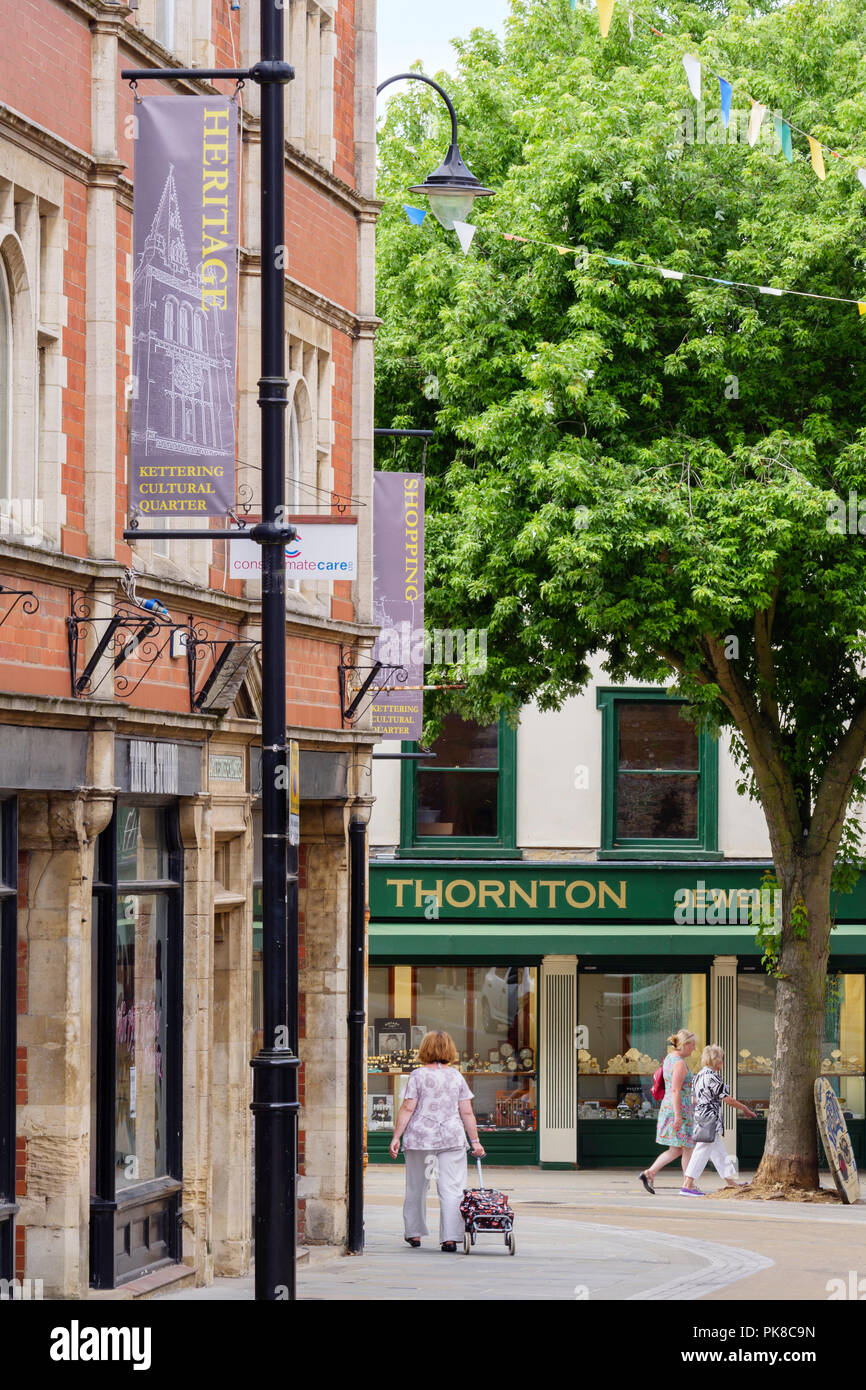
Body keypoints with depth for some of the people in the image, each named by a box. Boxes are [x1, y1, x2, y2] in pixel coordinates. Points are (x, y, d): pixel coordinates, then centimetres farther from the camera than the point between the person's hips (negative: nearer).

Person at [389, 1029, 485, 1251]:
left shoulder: (418, 1075, -2)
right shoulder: (457, 1077, 5)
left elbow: (407, 1108, -7)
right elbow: (467, 1113, 4)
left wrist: (396, 1137, -5)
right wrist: (475, 1141, 8)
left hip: (419, 1139, -1)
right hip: (452, 1139, 1)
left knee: (416, 1188, 14)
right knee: (451, 1189, -2)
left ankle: (414, 1233, 22)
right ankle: (450, 1237, -11)